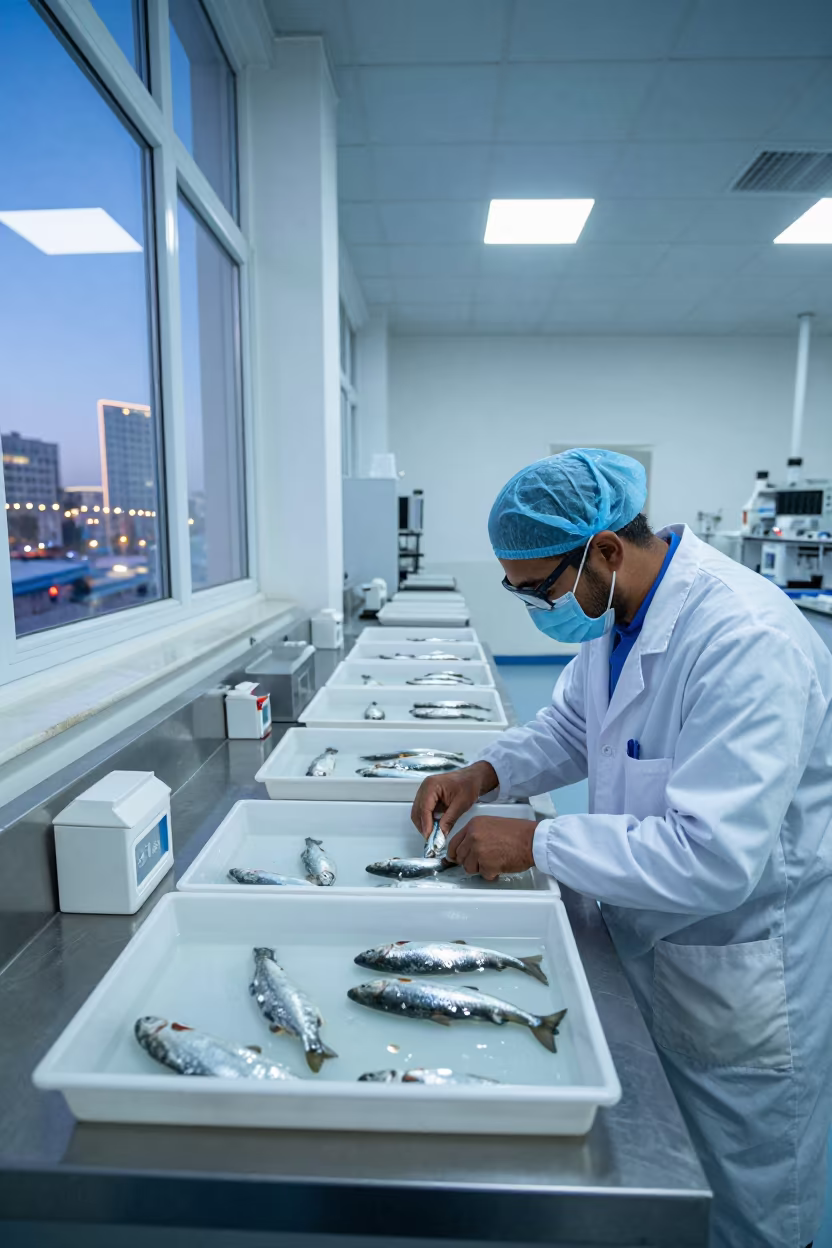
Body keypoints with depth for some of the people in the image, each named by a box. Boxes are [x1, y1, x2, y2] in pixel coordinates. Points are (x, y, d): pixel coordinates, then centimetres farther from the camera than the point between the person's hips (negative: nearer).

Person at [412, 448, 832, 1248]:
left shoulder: (747, 643, -32)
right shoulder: (619, 611, -5)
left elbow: (716, 858, -35)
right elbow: (571, 725, 9)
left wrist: (536, 844, -27)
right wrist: (485, 774, -7)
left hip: (747, 964, -7)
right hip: (648, 932, 7)